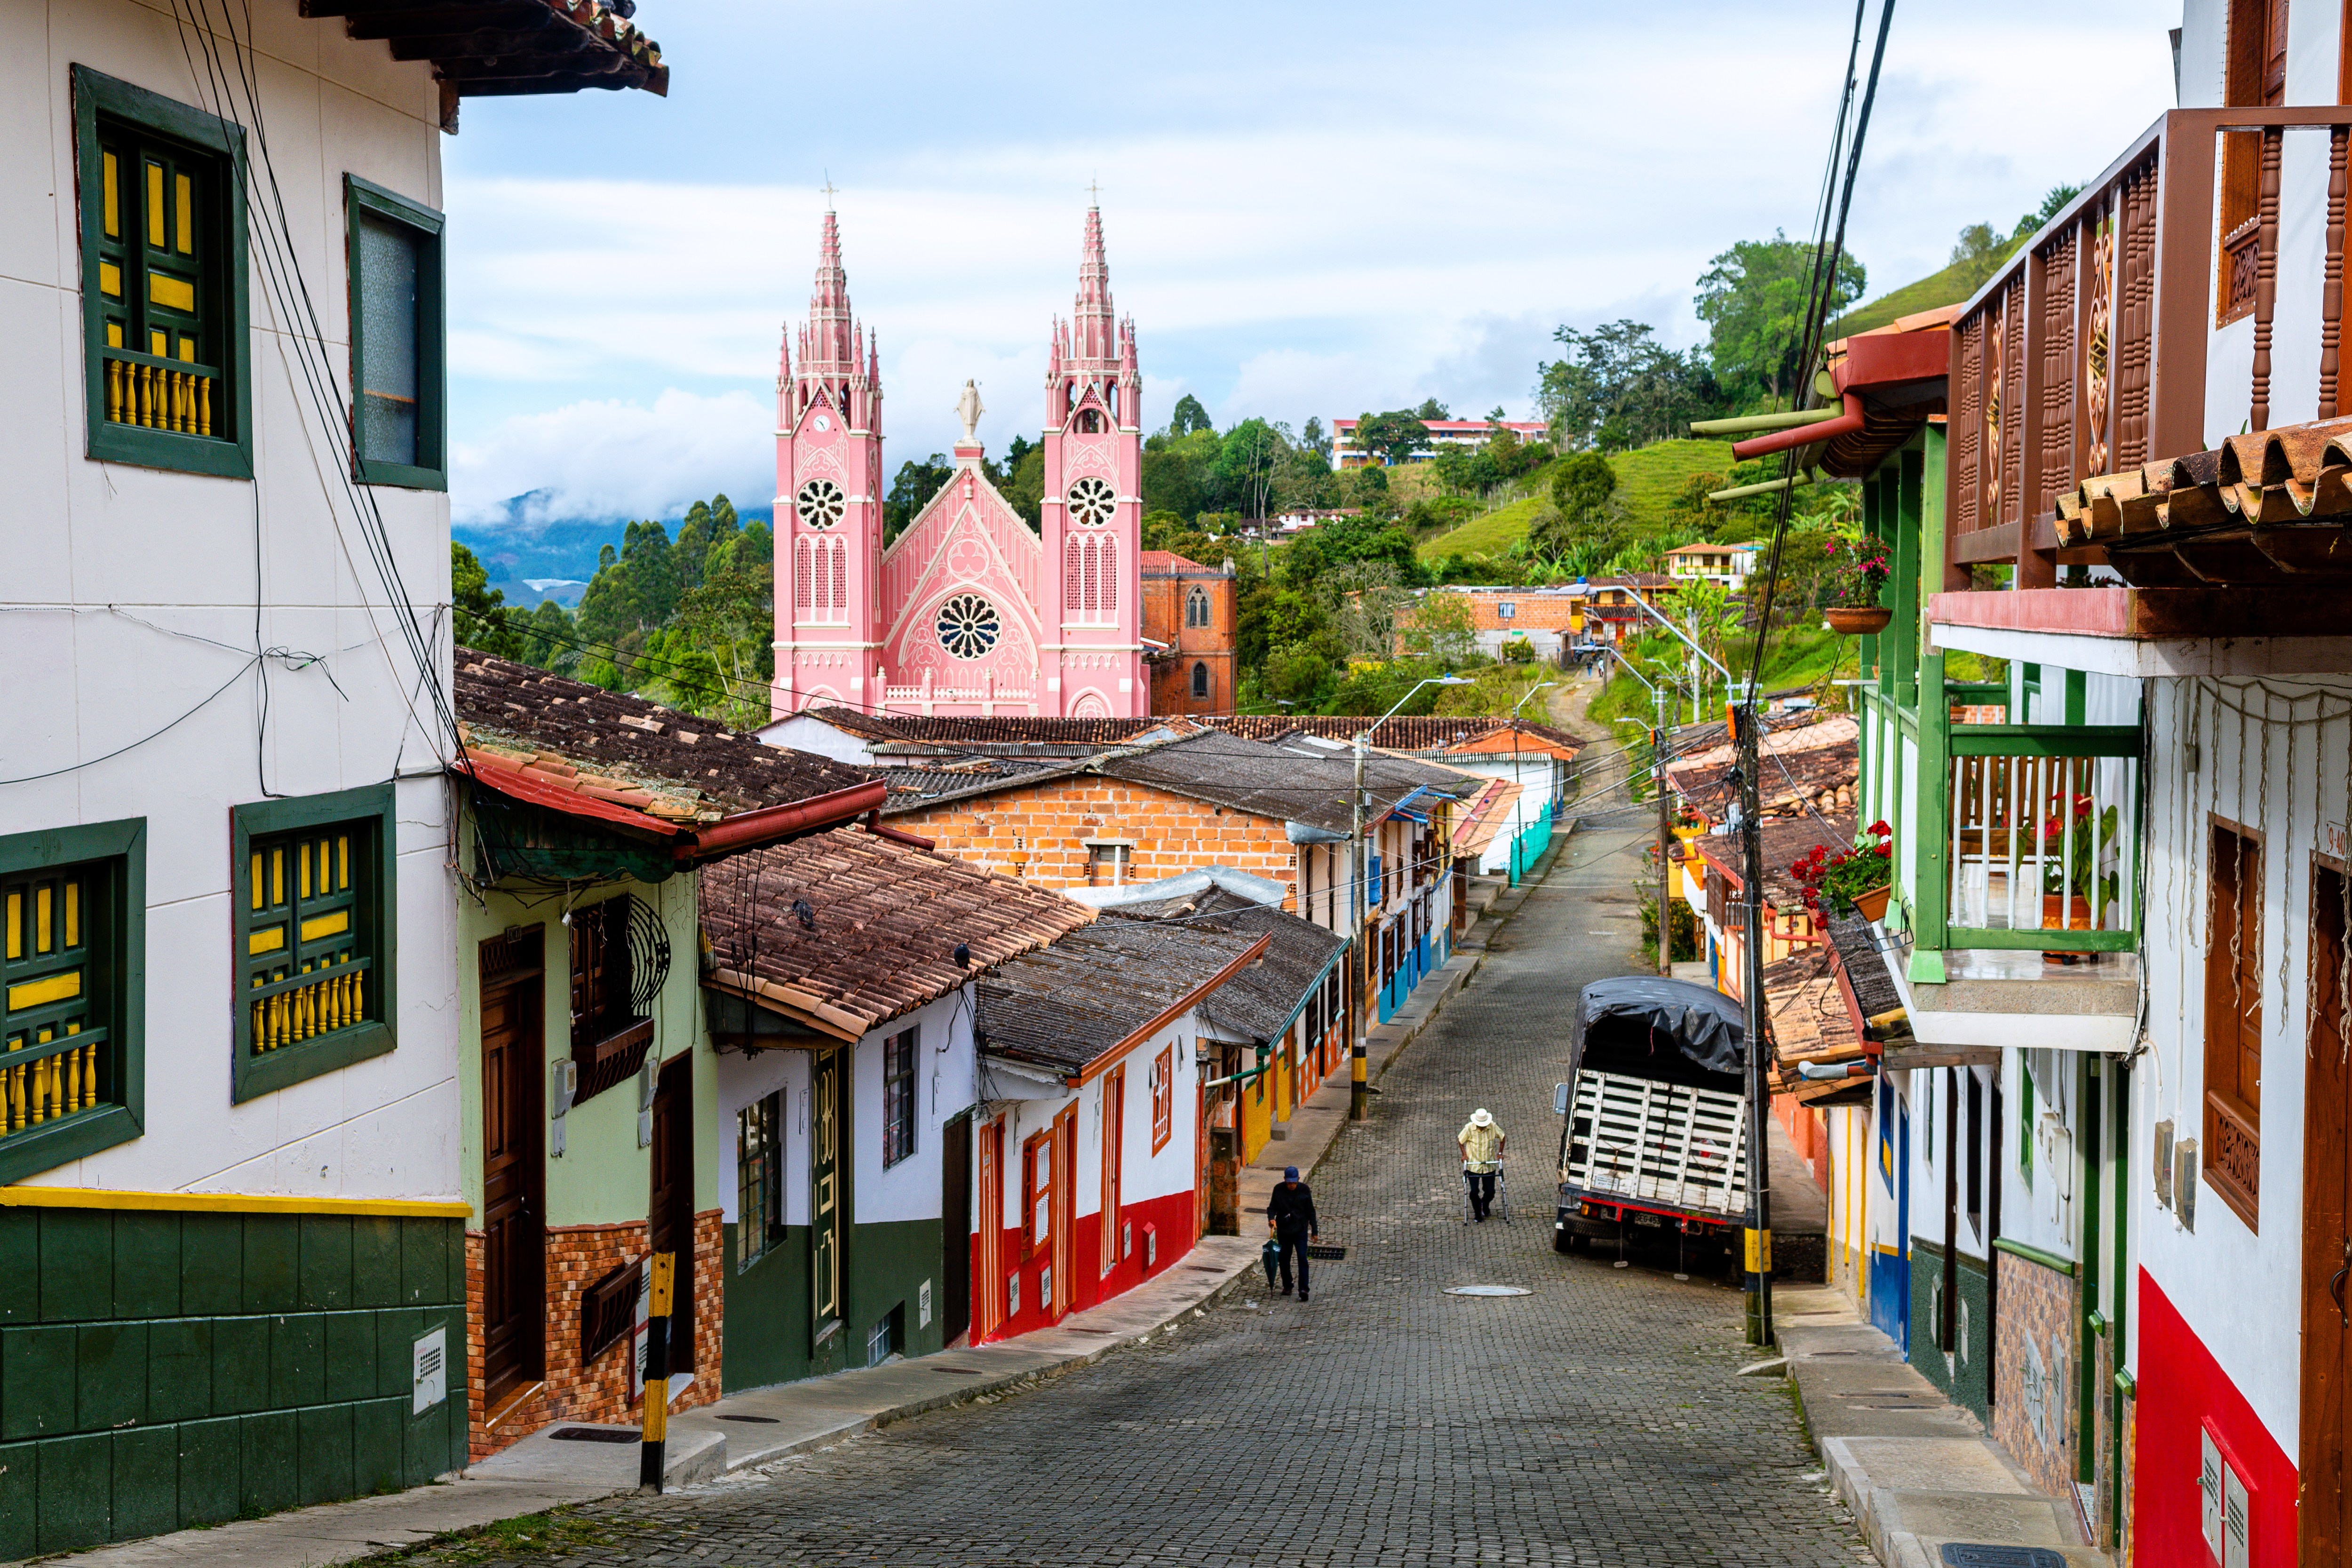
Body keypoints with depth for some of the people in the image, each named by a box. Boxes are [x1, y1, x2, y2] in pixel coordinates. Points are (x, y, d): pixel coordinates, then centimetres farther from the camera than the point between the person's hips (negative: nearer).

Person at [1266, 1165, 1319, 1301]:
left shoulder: (1305, 1190, -4)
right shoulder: (1279, 1189, -3)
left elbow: (1311, 1211, 3)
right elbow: (1272, 1207, 4)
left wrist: (1314, 1231, 4)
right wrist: (1271, 1218, -18)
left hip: (1300, 1230, -2)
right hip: (1283, 1230, 2)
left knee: (1302, 1259, -11)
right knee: (1284, 1259, 10)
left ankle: (1303, 1289, -13)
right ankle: (1287, 1286, 27)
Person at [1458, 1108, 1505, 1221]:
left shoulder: (1493, 1127, -13)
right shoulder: (1469, 1129, -17)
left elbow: (1502, 1137, 4)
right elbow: (1460, 1140, 0)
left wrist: (1500, 1153, 2)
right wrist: (1464, 1154, -5)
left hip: (1489, 1165, 1)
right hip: (1473, 1165, -1)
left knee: (1490, 1191, 7)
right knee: (1474, 1191, -2)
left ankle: (1485, 1206, 40)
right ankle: (1478, 1213, 22)